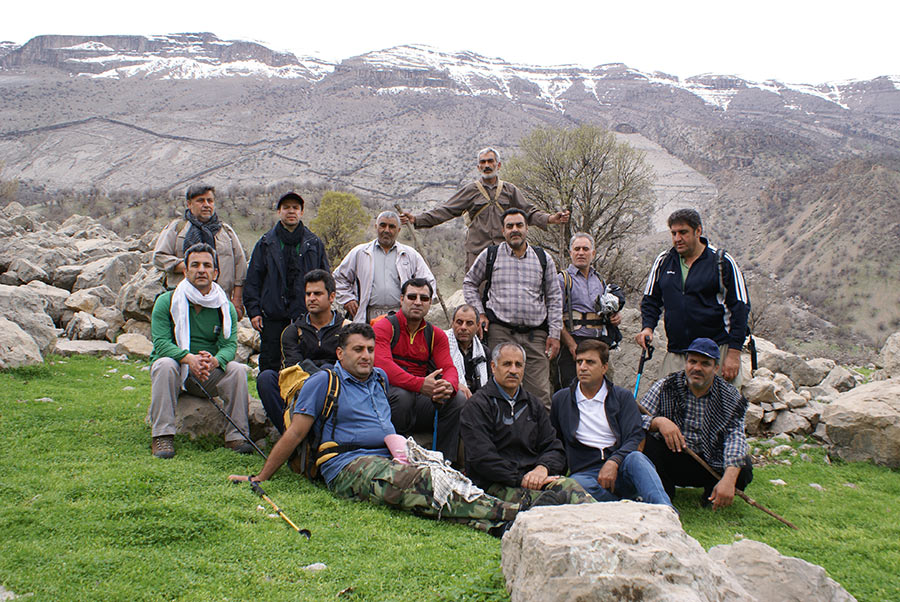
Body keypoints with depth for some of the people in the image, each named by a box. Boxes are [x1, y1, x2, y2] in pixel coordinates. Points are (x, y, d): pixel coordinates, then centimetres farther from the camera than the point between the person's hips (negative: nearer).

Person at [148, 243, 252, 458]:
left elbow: (230, 345, -8)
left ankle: (236, 436, -18)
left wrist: (214, 360, -33)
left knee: (237, 370, -24)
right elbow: (161, 343, -14)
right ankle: (162, 436, -29)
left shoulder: (225, 307, 2)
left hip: (208, 375, 2)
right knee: (165, 364, -33)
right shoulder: (167, 302, -5)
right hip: (176, 370, -1)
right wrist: (189, 358, -34)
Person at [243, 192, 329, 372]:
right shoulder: (266, 243, 9)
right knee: (270, 363, 3)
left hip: (305, 315, 0)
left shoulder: (314, 243, 11)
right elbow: (253, 280, 7)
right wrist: (253, 310, -2)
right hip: (273, 315, 0)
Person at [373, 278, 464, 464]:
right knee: (402, 395, -36)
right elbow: (383, 366, -20)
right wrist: (420, 384, -34)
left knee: (458, 399, -17)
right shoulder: (384, 327, -3)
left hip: (422, 400, 5)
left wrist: (449, 386, -28)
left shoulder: (436, 335, 12)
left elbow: (449, 368, 0)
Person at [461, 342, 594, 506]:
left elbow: (554, 448, 17)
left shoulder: (533, 404, 23)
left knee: (569, 486, -29)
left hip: (532, 476, 5)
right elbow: (481, 457, -9)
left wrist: (543, 468, -7)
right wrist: (519, 479, -16)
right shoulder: (477, 405, 3)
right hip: (496, 483, -5)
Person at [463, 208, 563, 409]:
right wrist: (480, 313, 7)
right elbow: (469, 283, 20)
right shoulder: (490, 255, 9)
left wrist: (555, 334, 6)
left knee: (540, 393, -5)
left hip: (535, 335, 1)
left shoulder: (543, 258, 13)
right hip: (500, 332, -1)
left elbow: (554, 298, 13)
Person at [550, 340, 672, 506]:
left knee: (636, 457, -35)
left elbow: (635, 438, -1)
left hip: (620, 469, 0)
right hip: (585, 472, 0)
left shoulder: (623, 397, 11)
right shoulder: (560, 399, 15)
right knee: (576, 484, -36)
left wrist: (613, 462, -19)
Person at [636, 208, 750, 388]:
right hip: (676, 354, 3)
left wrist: (734, 353, -7)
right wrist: (647, 327, -1)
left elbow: (740, 307, -1)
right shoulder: (663, 261, 9)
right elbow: (651, 300, 20)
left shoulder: (722, 262, -1)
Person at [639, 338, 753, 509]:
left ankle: (712, 489, 7)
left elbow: (735, 437, -18)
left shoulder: (731, 397, -4)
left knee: (743, 470, -29)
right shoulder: (665, 387, -4)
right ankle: (664, 489, -1)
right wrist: (658, 422, -35)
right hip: (670, 459, 0)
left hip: (709, 464, 0)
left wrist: (728, 479, -35)